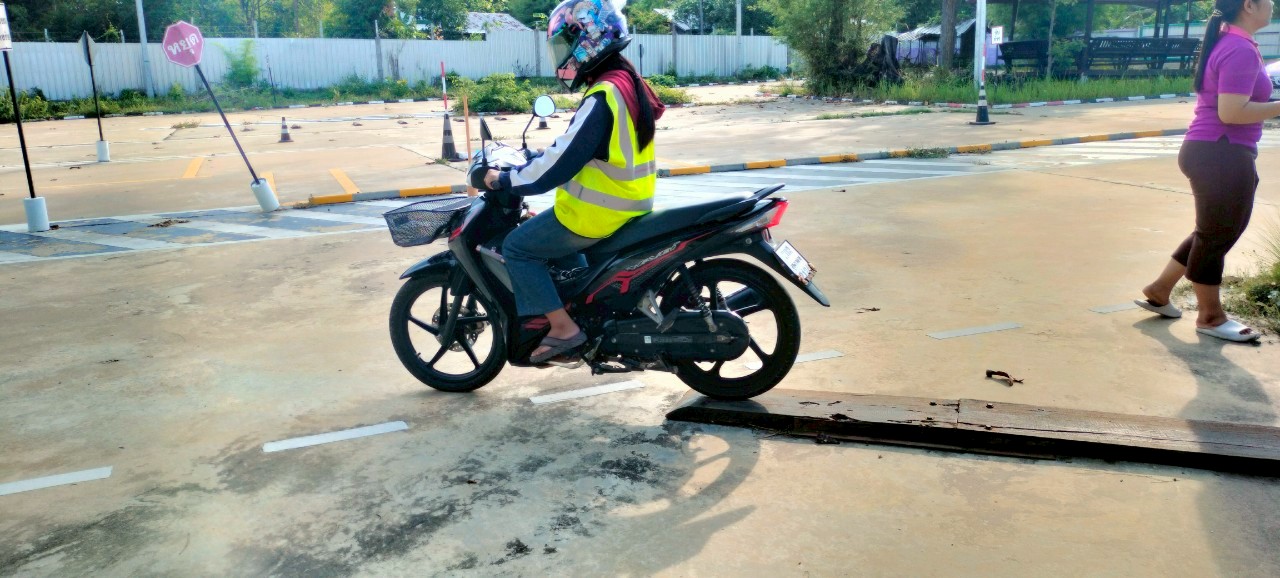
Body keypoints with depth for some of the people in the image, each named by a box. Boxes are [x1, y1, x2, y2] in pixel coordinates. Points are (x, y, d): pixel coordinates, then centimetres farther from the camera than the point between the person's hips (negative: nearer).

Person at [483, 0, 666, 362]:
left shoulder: (603, 96, -23)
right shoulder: (627, 82, 8)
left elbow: (558, 167, -24)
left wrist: (504, 180, -12)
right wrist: (539, 154, 19)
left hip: (599, 212, -10)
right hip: (629, 205, 10)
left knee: (517, 248, 1)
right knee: (553, 235, 31)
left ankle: (563, 328, 1)